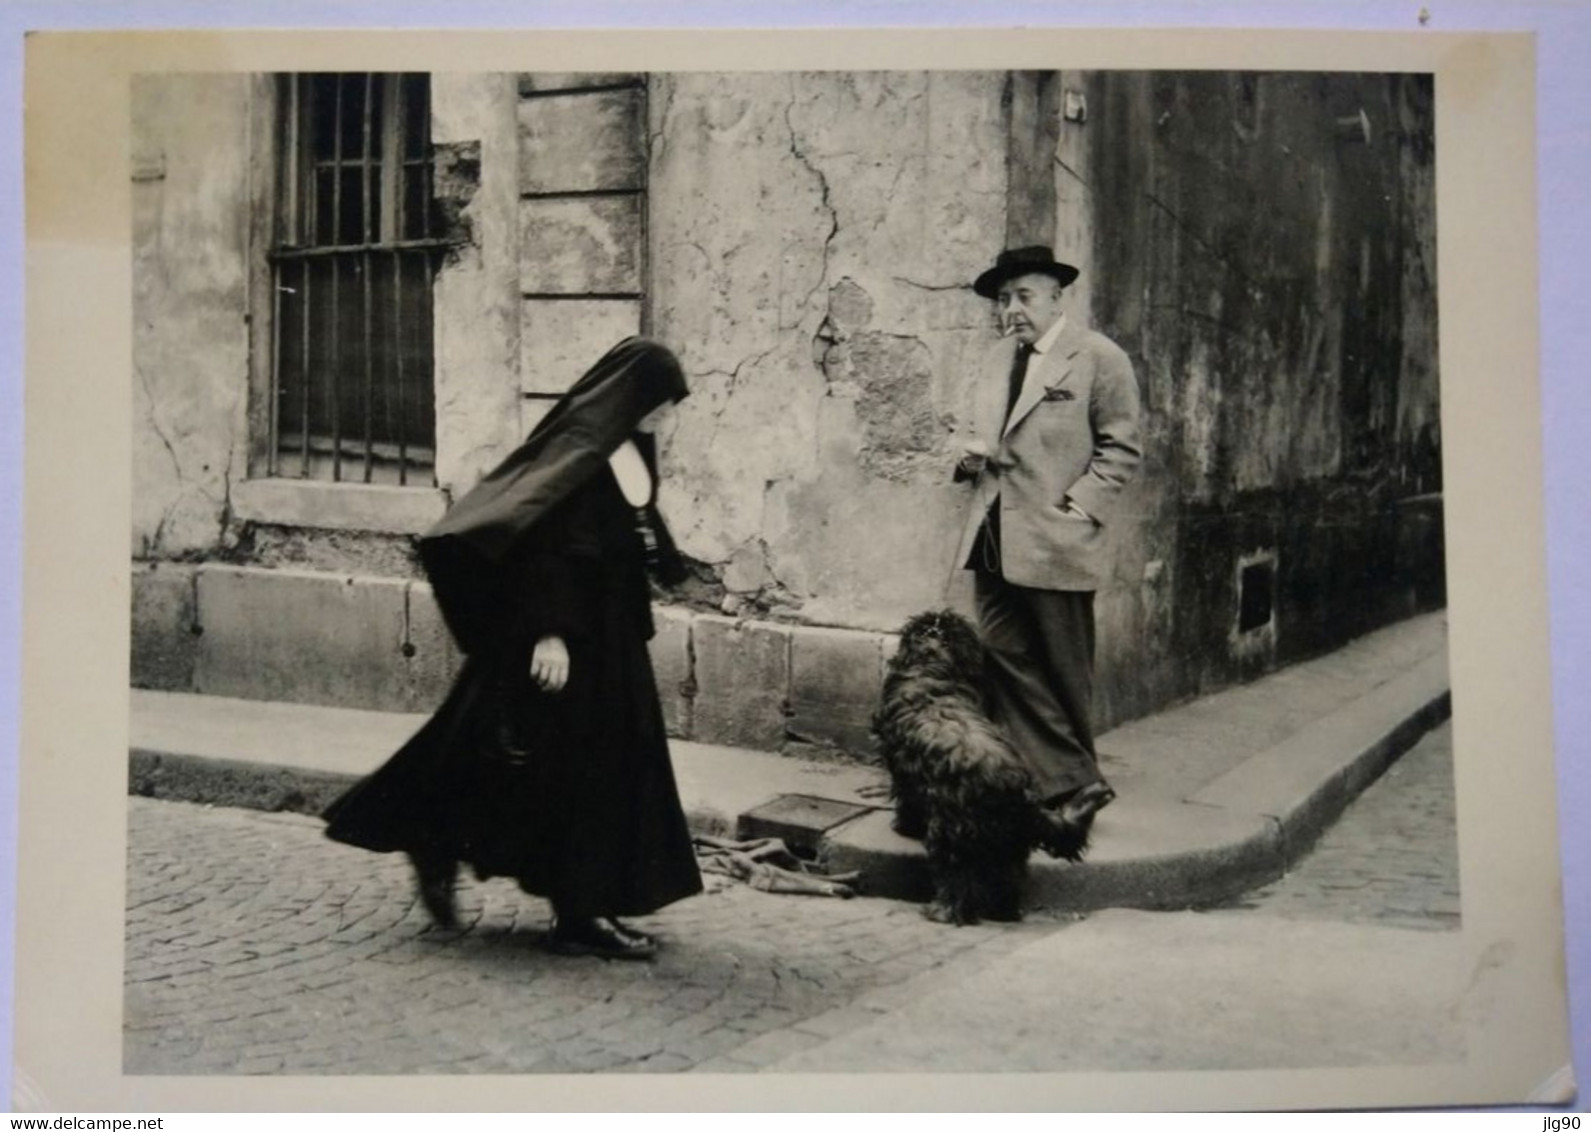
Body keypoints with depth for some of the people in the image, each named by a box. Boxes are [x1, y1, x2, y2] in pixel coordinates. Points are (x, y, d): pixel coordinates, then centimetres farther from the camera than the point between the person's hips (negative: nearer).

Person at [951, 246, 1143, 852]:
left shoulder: (1099, 357, -4)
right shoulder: (1000, 359, 18)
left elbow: (1121, 448, -6)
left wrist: (1078, 509, -15)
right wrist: (972, 457, 6)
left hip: (1056, 546, -6)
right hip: (993, 542, 7)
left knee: (1063, 675, 1)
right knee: (1007, 664, 1)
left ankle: (1071, 785, 13)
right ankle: (1071, 786, 6)